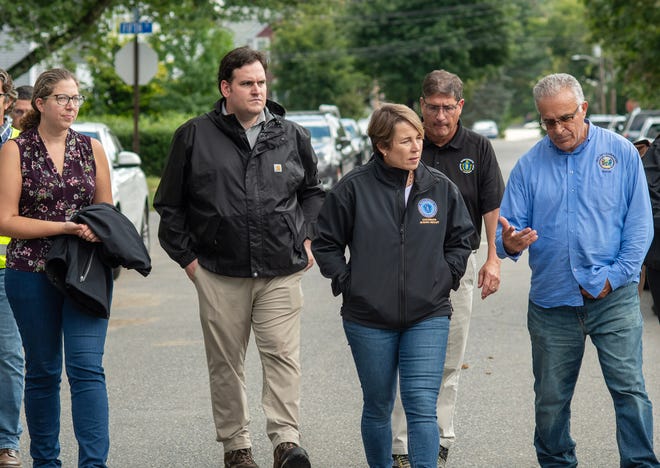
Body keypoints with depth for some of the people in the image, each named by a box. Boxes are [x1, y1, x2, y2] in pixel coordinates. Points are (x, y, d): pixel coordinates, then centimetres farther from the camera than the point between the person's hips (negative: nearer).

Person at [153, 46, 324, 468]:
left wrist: (309, 238, 11)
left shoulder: (292, 136, 8)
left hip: (281, 273, 0)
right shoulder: (195, 137, 2)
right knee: (226, 363, 6)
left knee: (283, 355, -9)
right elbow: (170, 204, 9)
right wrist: (185, 255, 5)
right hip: (220, 274, 0)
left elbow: (313, 191, 24)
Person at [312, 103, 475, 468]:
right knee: (378, 407, 13)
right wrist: (348, 284, -3)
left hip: (428, 317, 0)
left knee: (422, 407, -9)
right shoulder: (354, 188, -6)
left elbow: (460, 240, 16)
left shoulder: (442, 188, 1)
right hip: (368, 320, 0)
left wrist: (445, 278, 5)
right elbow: (326, 243, 4)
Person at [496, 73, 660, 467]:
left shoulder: (621, 153, 0)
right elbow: (509, 228, 4)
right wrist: (510, 243, -21)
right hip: (552, 301, 2)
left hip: (614, 300, -2)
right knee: (551, 399, 10)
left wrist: (614, 277, -9)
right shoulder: (530, 165, 5)